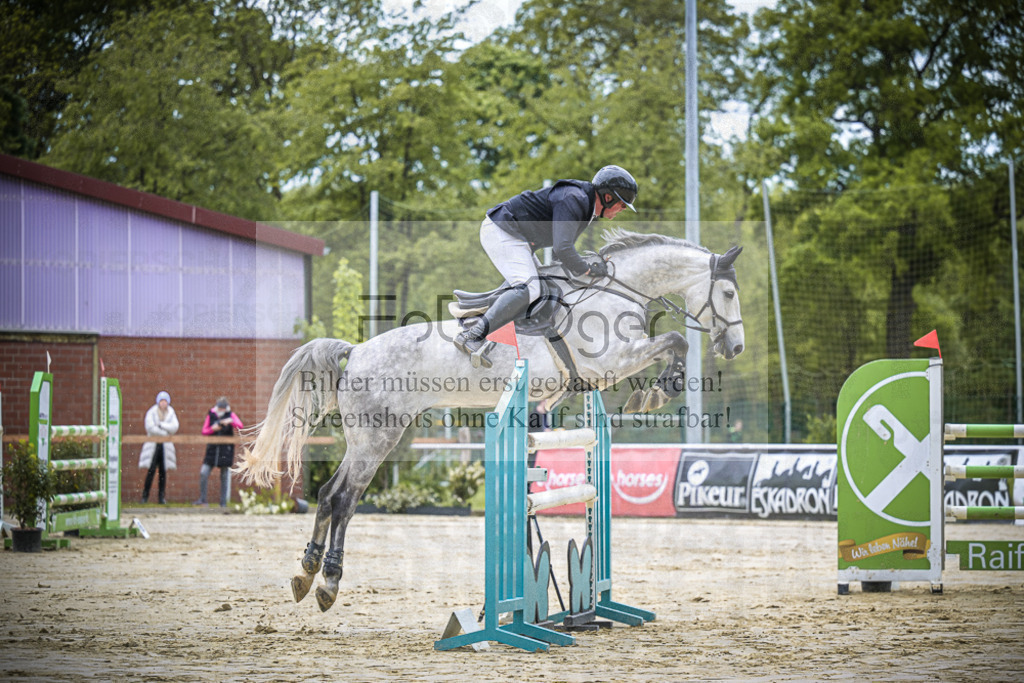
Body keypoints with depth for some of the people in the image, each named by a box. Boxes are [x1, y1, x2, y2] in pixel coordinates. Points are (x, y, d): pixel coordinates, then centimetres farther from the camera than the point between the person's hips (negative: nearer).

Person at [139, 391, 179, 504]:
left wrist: (161, 425, -12)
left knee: (163, 471, 1)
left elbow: (175, 427, -4)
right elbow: (150, 427, -12)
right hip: (153, 444, -3)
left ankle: (162, 497, 4)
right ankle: (145, 495, -2)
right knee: (151, 470, -9)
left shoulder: (171, 413, 10)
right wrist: (165, 433, -9)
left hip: (166, 445, 3)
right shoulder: (151, 412, 1)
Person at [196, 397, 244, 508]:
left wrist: (231, 421, -29)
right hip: (213, 448, 1)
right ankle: (202, 499, 2)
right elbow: (204, 431, 5)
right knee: (204, 473, -8)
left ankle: (223, 502, 9)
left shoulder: (231, 415, 1)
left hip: (226, 449, -1)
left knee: (225, 475, 2)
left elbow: (240, 426, -12)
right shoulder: (211, 415, 4)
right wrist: (213, 429, -15)